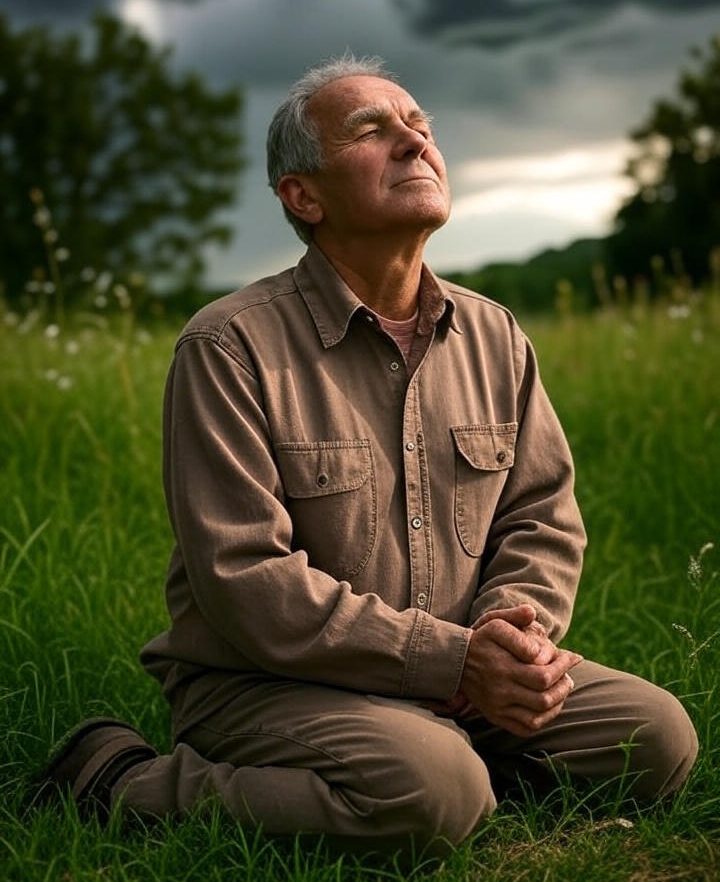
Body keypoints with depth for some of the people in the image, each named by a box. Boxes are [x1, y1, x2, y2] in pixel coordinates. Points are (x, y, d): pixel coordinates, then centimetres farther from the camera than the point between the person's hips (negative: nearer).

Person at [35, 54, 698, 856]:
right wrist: (454, 660, -23)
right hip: (262, 682, -5)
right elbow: (247, 583, -20)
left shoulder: (493, 337, 6)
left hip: (458, 686, 6)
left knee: (658, 735, -8)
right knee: (433, 789, -32)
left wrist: (515, 629, -15)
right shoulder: (230, 347, -14)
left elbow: (543, 517, 8)